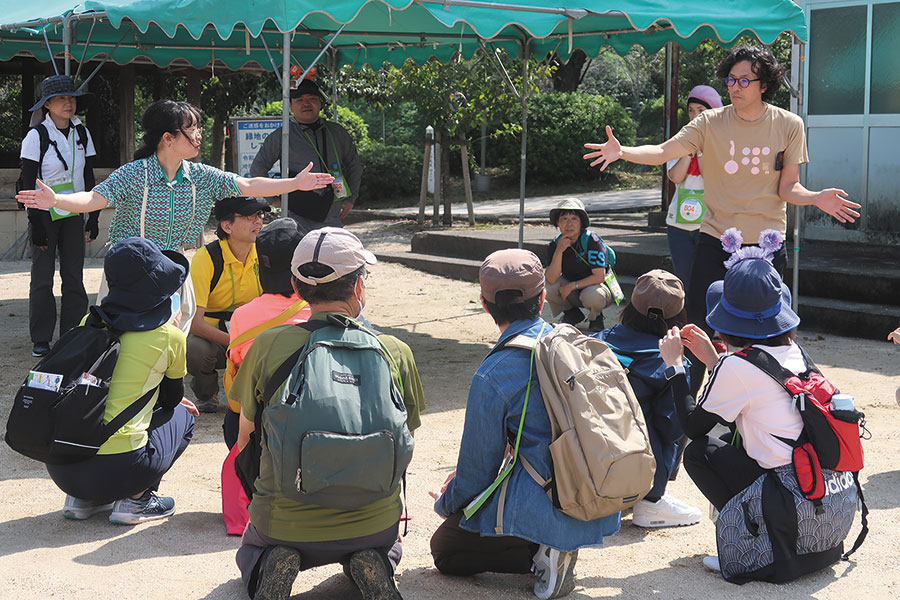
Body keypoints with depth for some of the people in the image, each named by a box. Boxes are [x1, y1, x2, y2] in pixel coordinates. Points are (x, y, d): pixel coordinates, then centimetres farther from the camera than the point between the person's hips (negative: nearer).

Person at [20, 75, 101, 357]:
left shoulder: (82, 134, 6)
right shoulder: (37, 135, -8)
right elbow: (28, 184, -10)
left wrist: (93, 218, 6)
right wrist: (36, 225, -14)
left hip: (73, 215, 4)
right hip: (45, 214, -4)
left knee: (74, 276, 3)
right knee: (42, 278, -1)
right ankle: (40, 340, 8)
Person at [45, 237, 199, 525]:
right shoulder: (169, 338, -4)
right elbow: (172, 398, 14)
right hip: (116, 468, -5)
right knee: (182, 416, 22)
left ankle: (81, 500, 20)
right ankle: (134, 500, 7)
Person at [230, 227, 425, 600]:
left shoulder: (267, 345, -9)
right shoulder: (395, 352, -6)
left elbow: (247, 432, 7)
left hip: (284, 523, -1)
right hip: (373, 522, 1)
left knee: (250, 551, 35)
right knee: (386, 547, 38)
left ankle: (272, 566, 0)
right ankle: (373, 564, 3)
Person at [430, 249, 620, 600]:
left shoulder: (493, 377, -18)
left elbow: (477, 471, -8)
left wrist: (446, 503, 15)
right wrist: (466, 473, 23)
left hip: (547, 507, -7)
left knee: (444, 550, 12)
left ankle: (539, 554, -7)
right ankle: (551, 547, 9)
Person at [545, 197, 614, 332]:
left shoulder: (592, 241, -21)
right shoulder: (555, 244, -8)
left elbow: (599, 277, -22)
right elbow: (552, 279, -21)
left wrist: (572, 285, -22)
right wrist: (559, 251, -30)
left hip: (597, 287, -4)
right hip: (572, 292, 4)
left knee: (591, 295, -39)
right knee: (547, 286, -23)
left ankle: (596, 316, 0)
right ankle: (572, 314, 5)